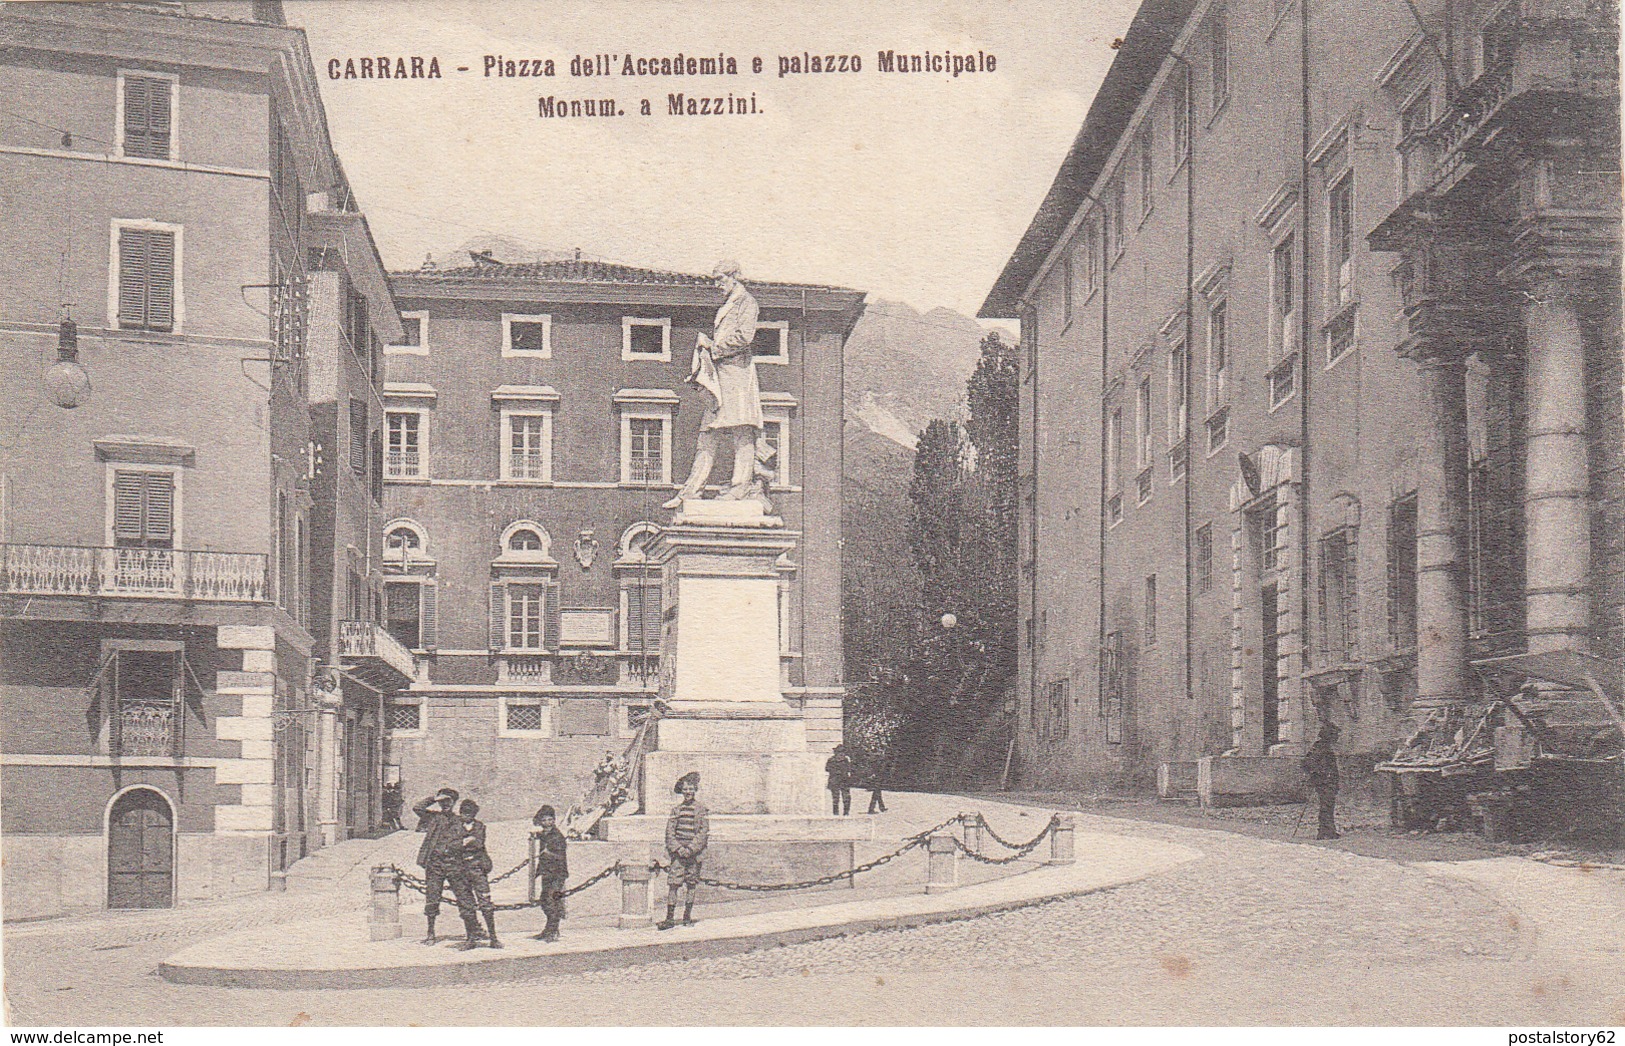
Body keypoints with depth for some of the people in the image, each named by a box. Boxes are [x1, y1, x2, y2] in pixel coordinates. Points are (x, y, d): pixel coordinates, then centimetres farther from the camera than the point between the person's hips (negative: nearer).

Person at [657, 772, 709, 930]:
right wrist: (678, 849, -9)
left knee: (692, 885, 4)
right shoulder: (676, 810, 9)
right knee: (673, 884, -7)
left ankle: (687, 916, 14)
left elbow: (703, 832, -3)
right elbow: (670, 832, 6)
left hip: (694, 853, -1)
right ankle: (670, 918, -7)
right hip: (677, 853, 1)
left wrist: (690, 849, -13)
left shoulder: (701, 810, 3)